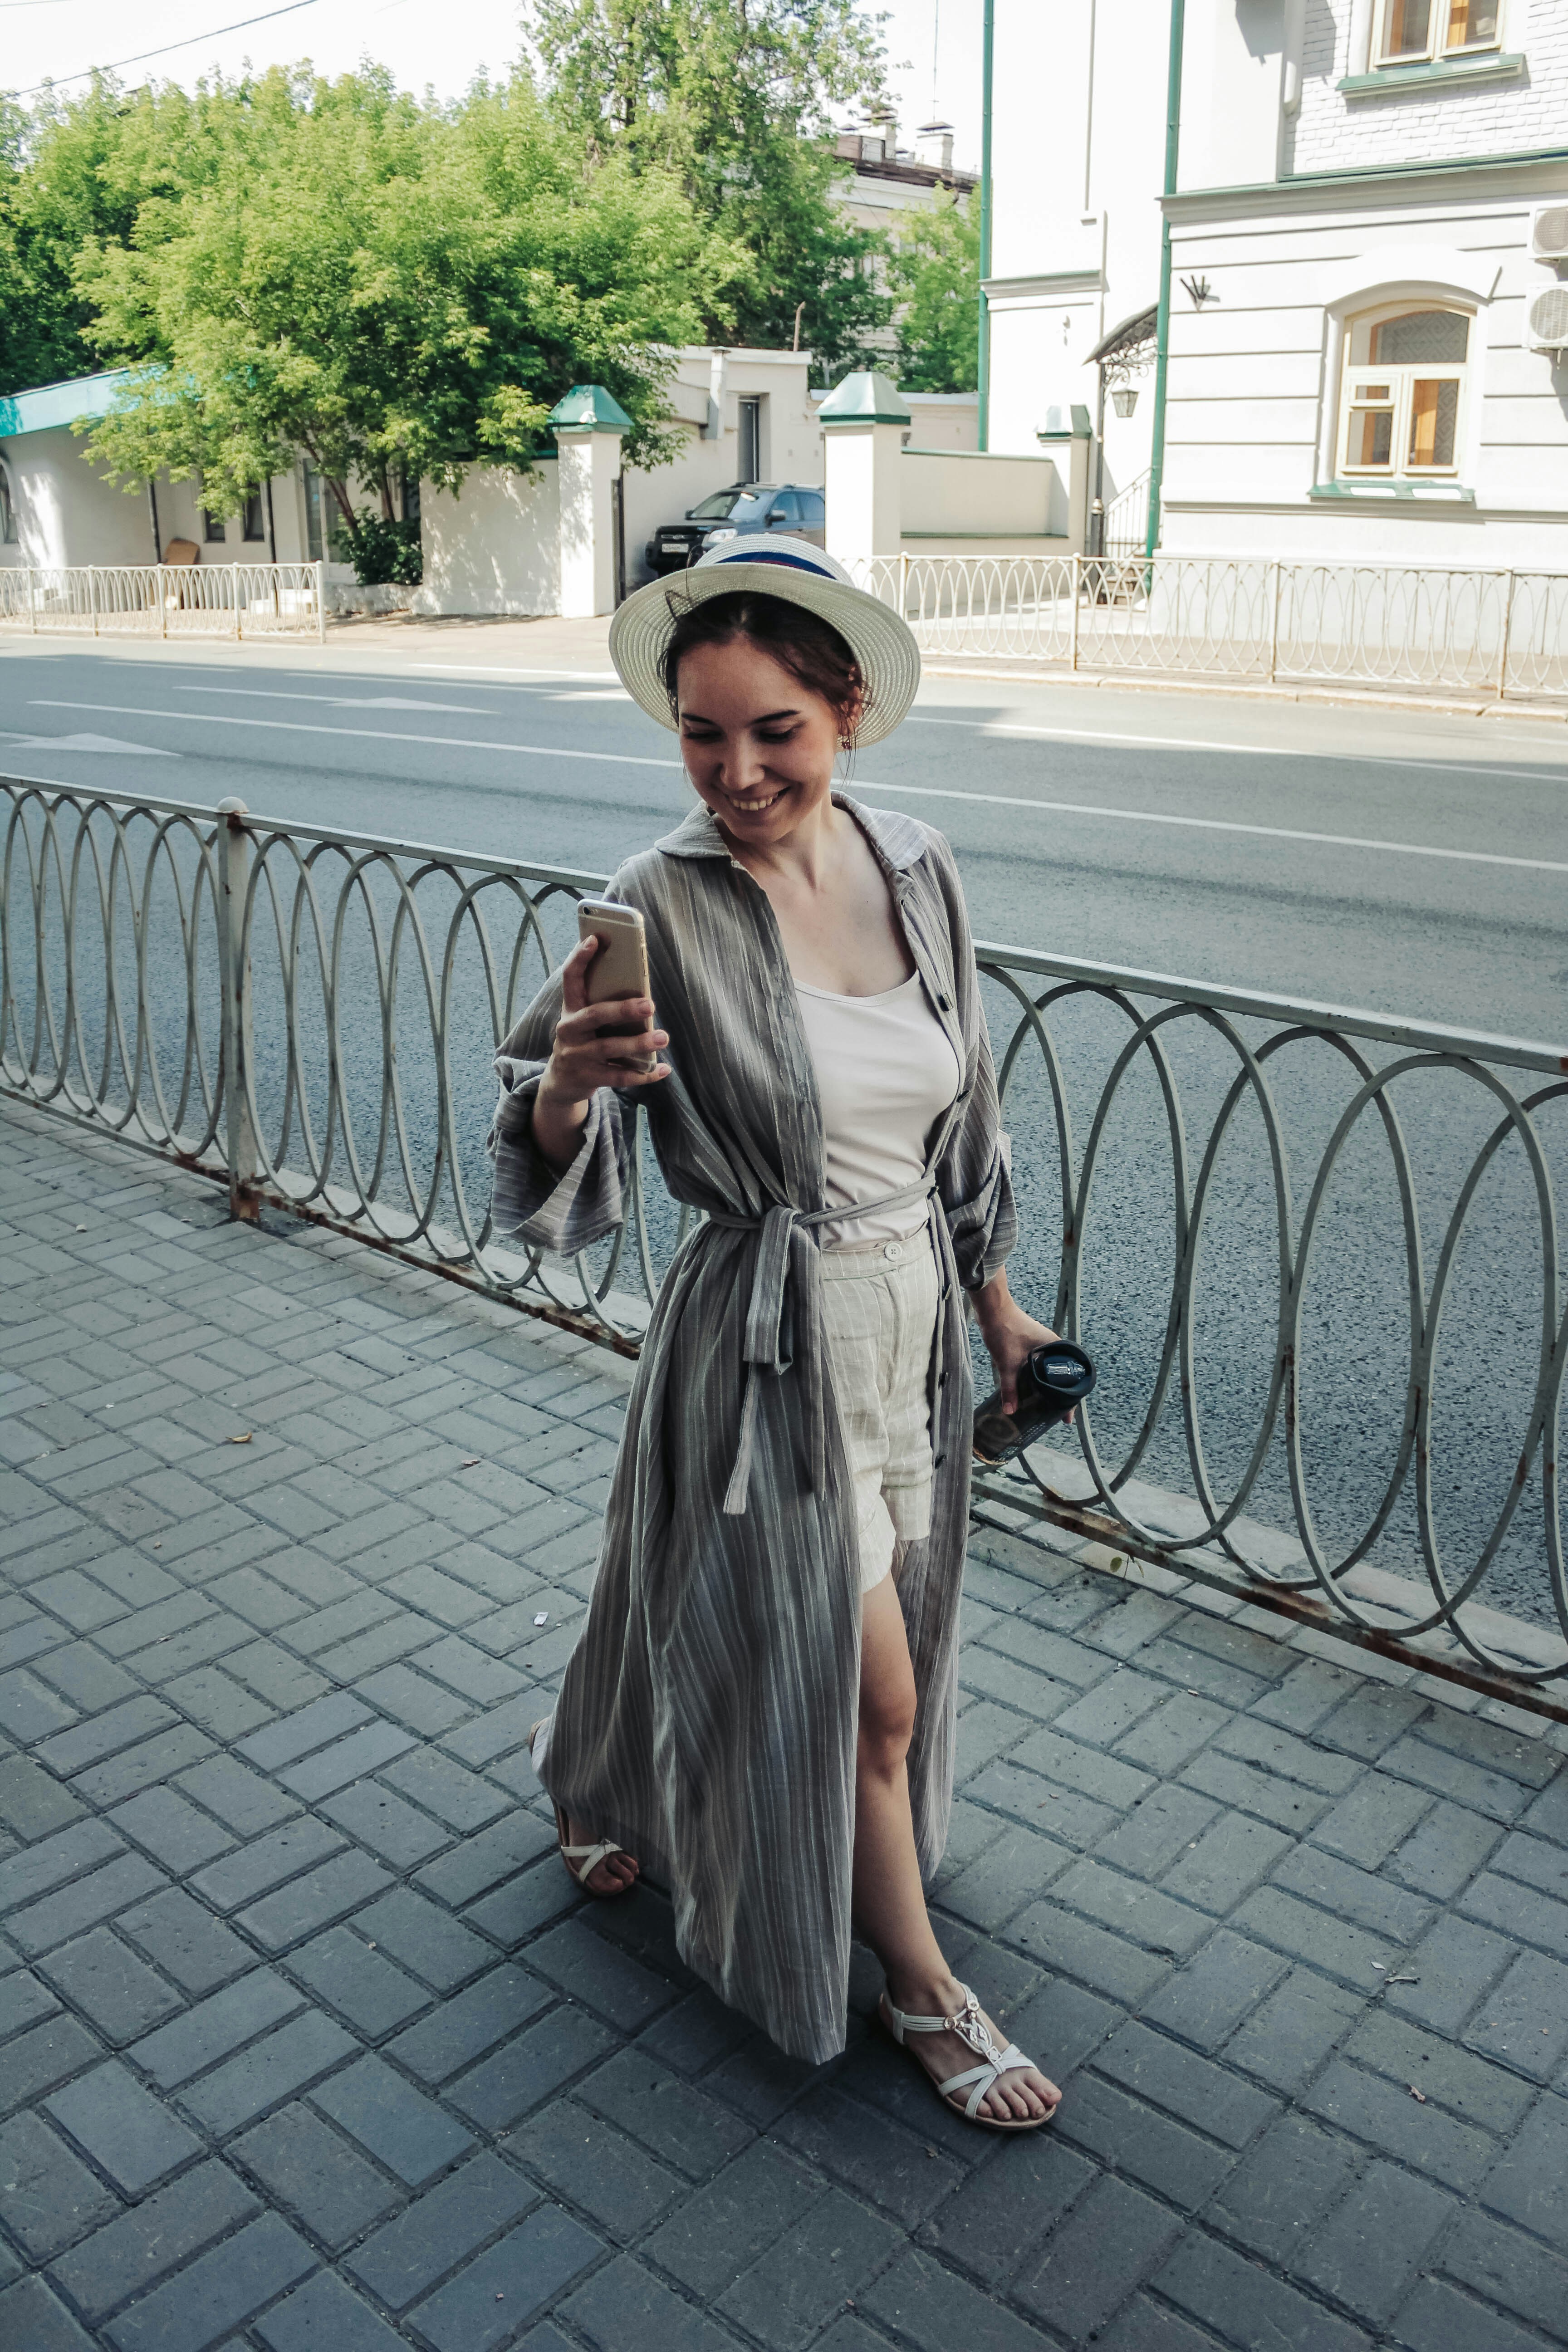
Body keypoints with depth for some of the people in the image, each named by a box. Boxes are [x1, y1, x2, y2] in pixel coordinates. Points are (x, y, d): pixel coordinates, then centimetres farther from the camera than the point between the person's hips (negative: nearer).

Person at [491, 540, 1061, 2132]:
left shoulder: (916, 869, -2)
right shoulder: (665, 904, -17)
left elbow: (962, 1112, 8)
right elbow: (549, 1162, -16)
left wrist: (994, 1296, 14)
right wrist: (567, 1086, -38)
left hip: (912, 1317, 6)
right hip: (767, 1340, -5)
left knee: (729, 1622, 23)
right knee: (865, 1687, 7)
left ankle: (603, 1795, 53)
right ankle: (920, 1989, 32)